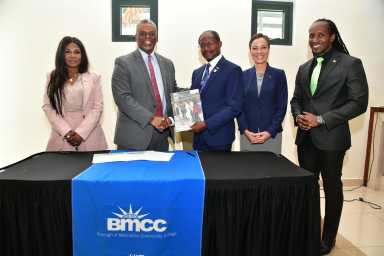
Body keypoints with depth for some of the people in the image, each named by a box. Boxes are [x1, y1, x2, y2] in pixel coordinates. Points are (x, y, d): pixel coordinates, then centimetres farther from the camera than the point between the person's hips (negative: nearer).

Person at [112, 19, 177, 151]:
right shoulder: (123, 62, -3)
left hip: (162, 134, 5)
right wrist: (151, 118, -20)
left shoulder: (167, 63, 12)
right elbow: (122, 97, -13)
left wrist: (169, 118, -2)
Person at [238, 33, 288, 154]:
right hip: (247, 135, 1)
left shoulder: (279, 74, 3)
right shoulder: (243, 75, 6)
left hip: (272, 135, -1)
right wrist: (245, 131, -9)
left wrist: (270, 132, -11)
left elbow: (282, 107, -1)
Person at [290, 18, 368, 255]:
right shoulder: (304, 68, 13)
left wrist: (321, 119, -17)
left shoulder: (350, 64, -6)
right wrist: (298, 116, -5)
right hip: (306, 138, 5)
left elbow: (359, 102, -12)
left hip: (331, 138, -5)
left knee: (332, 188, 9)